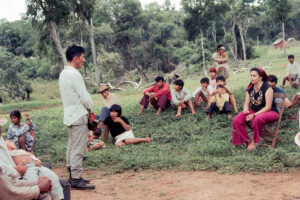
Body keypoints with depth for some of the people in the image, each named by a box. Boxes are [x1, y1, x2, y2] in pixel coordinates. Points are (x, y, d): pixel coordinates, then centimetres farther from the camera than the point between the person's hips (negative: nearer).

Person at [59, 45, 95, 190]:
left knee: (72, 147, 15)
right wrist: (90, 107, 0)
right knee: (78, 149, -6)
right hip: (78, 116, -10)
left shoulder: (64, 73, 11)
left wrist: (86, 106, 12)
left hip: (69, 116, 10)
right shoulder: (74, 74, -19)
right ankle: (76, 179, -2)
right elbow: (85, 97, -18)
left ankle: (72, 176, 24)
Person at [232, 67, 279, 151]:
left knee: (257, 119, -41)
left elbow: (268, 107, -18)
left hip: (270, 112, -6)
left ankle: (255, 142, -18)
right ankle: (247, 142, -10)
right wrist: (245, 110, -19)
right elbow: (246, 104, 6)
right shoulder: (250, 88, 4)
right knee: (236, 120, -18)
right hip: (254, 110, 6)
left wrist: (254, 115, -26)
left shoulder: (267, 88, -15)